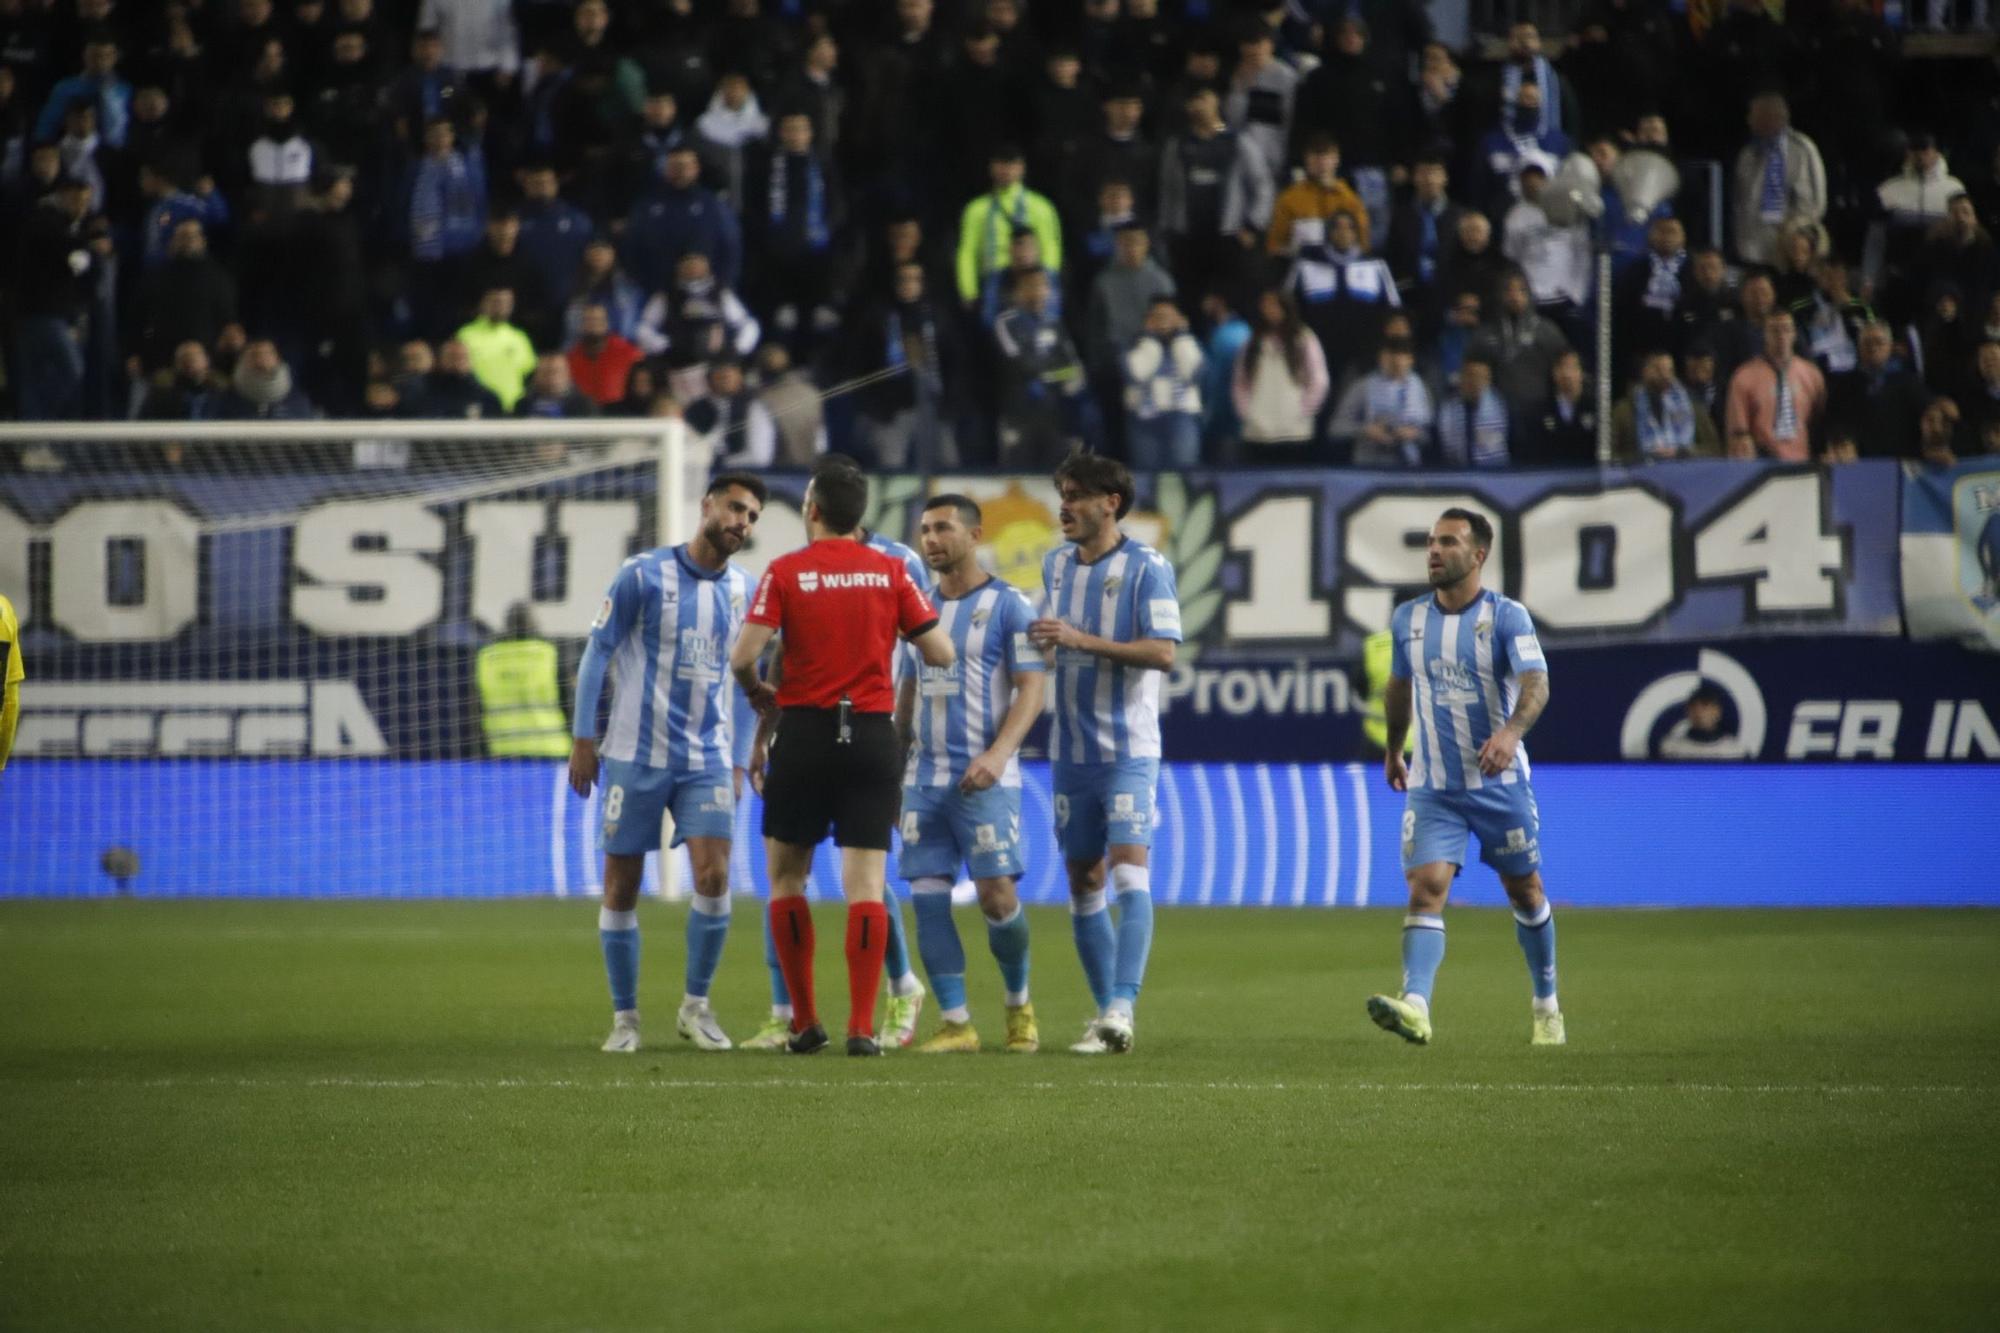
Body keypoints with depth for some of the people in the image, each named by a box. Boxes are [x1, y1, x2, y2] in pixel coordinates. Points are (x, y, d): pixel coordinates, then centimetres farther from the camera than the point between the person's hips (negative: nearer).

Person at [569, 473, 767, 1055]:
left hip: (708, 760, 3)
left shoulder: (743, 591, 7)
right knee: (622, 887, 1)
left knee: (713, 875, -12)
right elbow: (597, 653, -2)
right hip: (636, 755, -3)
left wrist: (739, 760, 13)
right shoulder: (643, 575, -6)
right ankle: (624, 1017, 13)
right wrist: (582, 740, -5)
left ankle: (695, 1006, 3)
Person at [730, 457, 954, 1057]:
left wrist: (755, 689, 11)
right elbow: (941, 654, 0)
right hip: (872, 734, 1)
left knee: (787, 875, 12)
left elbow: (743, 656, -10)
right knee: (866, 882, 0)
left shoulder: (786, 572, -4)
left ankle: (804, 1022, 10)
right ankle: (862, 1026, -7)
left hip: (804, 732, -1)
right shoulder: (891, 572, 1)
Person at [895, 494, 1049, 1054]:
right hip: (924, 778, 5)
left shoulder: (1007, 605, -3)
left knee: (998, 897, -8)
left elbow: (1031, 688, -9)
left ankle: (1019, 1005, 15)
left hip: (985, 779, -5)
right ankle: (955, 1023, 1)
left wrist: (999, 752, -23)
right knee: (927, 898, -3)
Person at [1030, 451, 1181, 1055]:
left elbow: (1163, 652, -18)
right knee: (1083, 882, 8)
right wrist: (1042, 640, 0)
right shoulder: (1056, 564, 11)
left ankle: (1122, 1009, -21)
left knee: (1129, 872, -15)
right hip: (1071, 750, 7)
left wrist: (1081, 640, -22)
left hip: (1128, 749, -7)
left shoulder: (1147, 567, -10)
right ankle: (1104, 1013, 15)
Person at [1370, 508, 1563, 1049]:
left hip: (1500, 782, -2)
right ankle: (1415, 1008, -30)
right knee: (1426, 889, -16)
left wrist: (1511, 731, -42)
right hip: (1431, 786, 2)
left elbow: (1536, 683, -23)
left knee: (1525, 892, 11)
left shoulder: (1506, 616, -10)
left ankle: (1547, 1006, 30)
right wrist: (1393, 750, 30)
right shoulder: (1408, 619, 4)